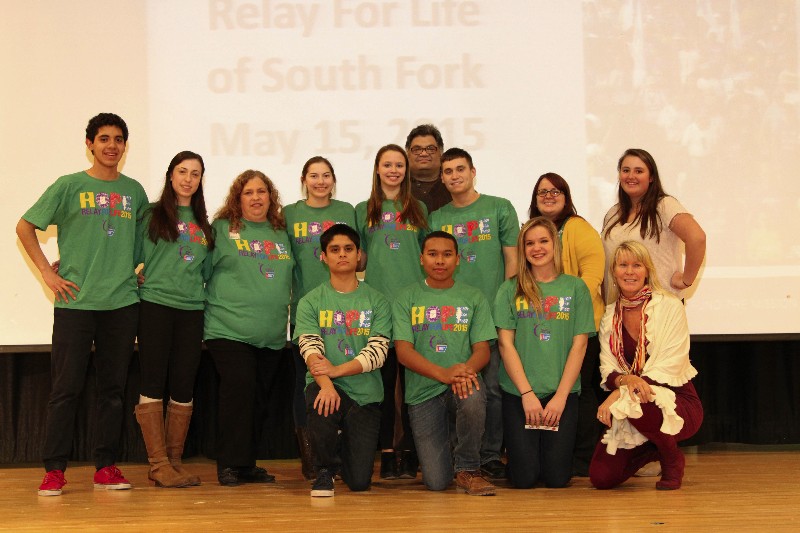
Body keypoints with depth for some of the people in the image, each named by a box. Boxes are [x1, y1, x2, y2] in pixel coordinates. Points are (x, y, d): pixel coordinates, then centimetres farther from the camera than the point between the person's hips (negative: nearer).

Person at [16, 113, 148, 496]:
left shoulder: (134, 191, 11)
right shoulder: (69, 186, 1)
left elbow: (145, 236, 27)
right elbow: (25, 227, 5)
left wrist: (138, 269, 11)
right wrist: (48, 273, -2)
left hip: (122, 303, 3)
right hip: (75, 303, -3)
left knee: (113, 388, 6)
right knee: (66, 388, -2)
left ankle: (106, 467, 14)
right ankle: (54, 469, 4)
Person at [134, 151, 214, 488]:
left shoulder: (203, 224, 16)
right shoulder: (153, 216, 4)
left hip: (192, 309, 4)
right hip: (156, 305, -4)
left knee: (183, 387, 4)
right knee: (153, 384, -5)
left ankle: (174, 461, 11)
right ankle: (158, 463, -2)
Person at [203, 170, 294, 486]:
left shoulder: (282, 234, 16)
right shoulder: (222, 229, 3)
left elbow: (293, 279, 24)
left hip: (272, 335, 5)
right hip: (229, 329, -5)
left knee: (259, 397, 6)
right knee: (239, 388, -16)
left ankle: (247, 463, 16)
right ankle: (229, 464, -8)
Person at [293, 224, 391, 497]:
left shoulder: (376, 302, 4)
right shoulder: (310, 302, 4)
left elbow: (378, 352, -7)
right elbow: (310, 350, -9)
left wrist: (336, 370, -22)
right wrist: (326, 384, -30)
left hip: (365, 393, 1)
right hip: (325, 385, -1)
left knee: (359, 482, -4)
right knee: (322, 405, -40)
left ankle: (344, 450, 35)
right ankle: (325, 470, -12)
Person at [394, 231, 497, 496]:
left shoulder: (473, 297, 9)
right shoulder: (406, 299, 5)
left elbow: (482, 349, 2)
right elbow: (404, 351, -5)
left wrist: (467, 369, -24)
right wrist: (443, 373, -23)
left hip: (462, 384, 0)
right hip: (423, 392, 0)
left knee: (472, 396, -39)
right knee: (436, 482, -11)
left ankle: (468, 469, -13)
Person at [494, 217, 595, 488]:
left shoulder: (575, 288, 5)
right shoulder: (510, 289, 5)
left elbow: (579, 344, 1)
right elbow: (505, 344, -1)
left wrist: (560, 397, -8)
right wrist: (527, 394, -10)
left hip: (562, 392, 0)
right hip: (518, 393, 0)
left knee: (557, 478, -7)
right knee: (524, 478, -8)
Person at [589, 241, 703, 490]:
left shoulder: (670, 307, -8)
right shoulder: (610, 316, 6)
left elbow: (669, 367, -16)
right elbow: (608, 369, -1)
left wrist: (620, 394, -25)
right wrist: (625, 379, -26)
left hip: (677, 401, -4)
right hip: (629, 412, 4)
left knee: (637, 404, -39)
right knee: (601, 477, -13)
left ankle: (673, 460, -6)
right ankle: (651, 450, 20)